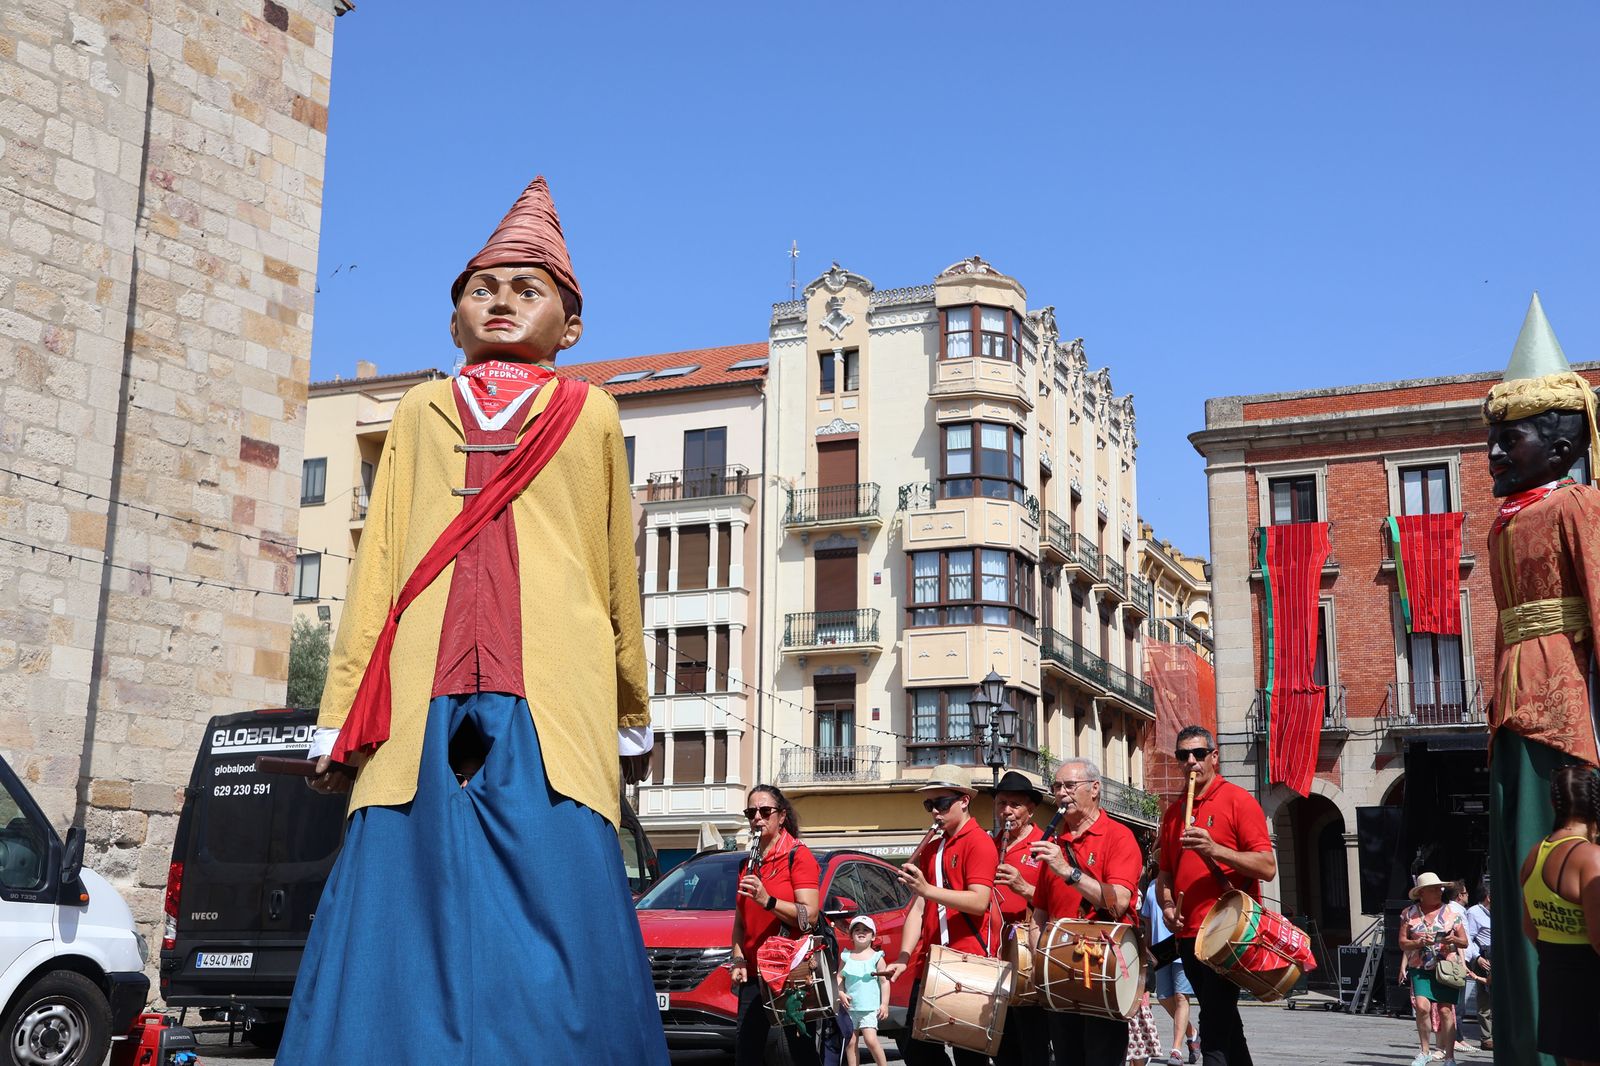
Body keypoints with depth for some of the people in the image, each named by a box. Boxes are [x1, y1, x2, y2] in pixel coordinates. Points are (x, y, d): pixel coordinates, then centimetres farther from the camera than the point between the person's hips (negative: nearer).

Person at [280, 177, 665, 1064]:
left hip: (550, 701, -1)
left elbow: (616, 574, 18)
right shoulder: (420, 413, 21)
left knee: (554, 918, -9)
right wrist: (339, 716, 9)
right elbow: (377, 568, 16)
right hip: (422, 701, 2)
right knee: (404, 921, -4)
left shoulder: (590, 414, 16)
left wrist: (632, 717, 19)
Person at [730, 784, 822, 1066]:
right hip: (753, 975, 6)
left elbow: (809, 917, -13)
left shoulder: (798, 855, -4)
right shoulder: (748, 864, 17)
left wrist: (767, 900, -24)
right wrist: (739, 960, 3)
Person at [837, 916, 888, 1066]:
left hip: (870, 1008, -3)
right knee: (850, 1042, 5)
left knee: (871, 1039, -15)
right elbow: (839, 977, 9)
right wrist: (841, 993, -8)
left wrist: (884, 1004, -7)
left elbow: (884, 981, -1)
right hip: (850, 1006, 3)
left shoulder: (876, 957, -1)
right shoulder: (846, 957, 6)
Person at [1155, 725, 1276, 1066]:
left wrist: (1214, 849, -24)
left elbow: (1267, 867, -12)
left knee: (1214, 1028, -14)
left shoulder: (1238, 800, -5)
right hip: (1189, 935, 7)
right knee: (1225, 1023, 16)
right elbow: (1165, 873, 19)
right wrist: (1167, 904, -2)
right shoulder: (1173, 813, 14)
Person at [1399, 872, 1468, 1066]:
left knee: (1446, 1010, -6)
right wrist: (1420, 943, -14)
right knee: (1422, 1006, -16)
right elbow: (1403, 944, 4)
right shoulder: (1409, 913, 6)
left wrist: (1454, 940, -12)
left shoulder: (1451, 912, 8)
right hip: (1420, 969, 0)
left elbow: (1464, 943, 10)